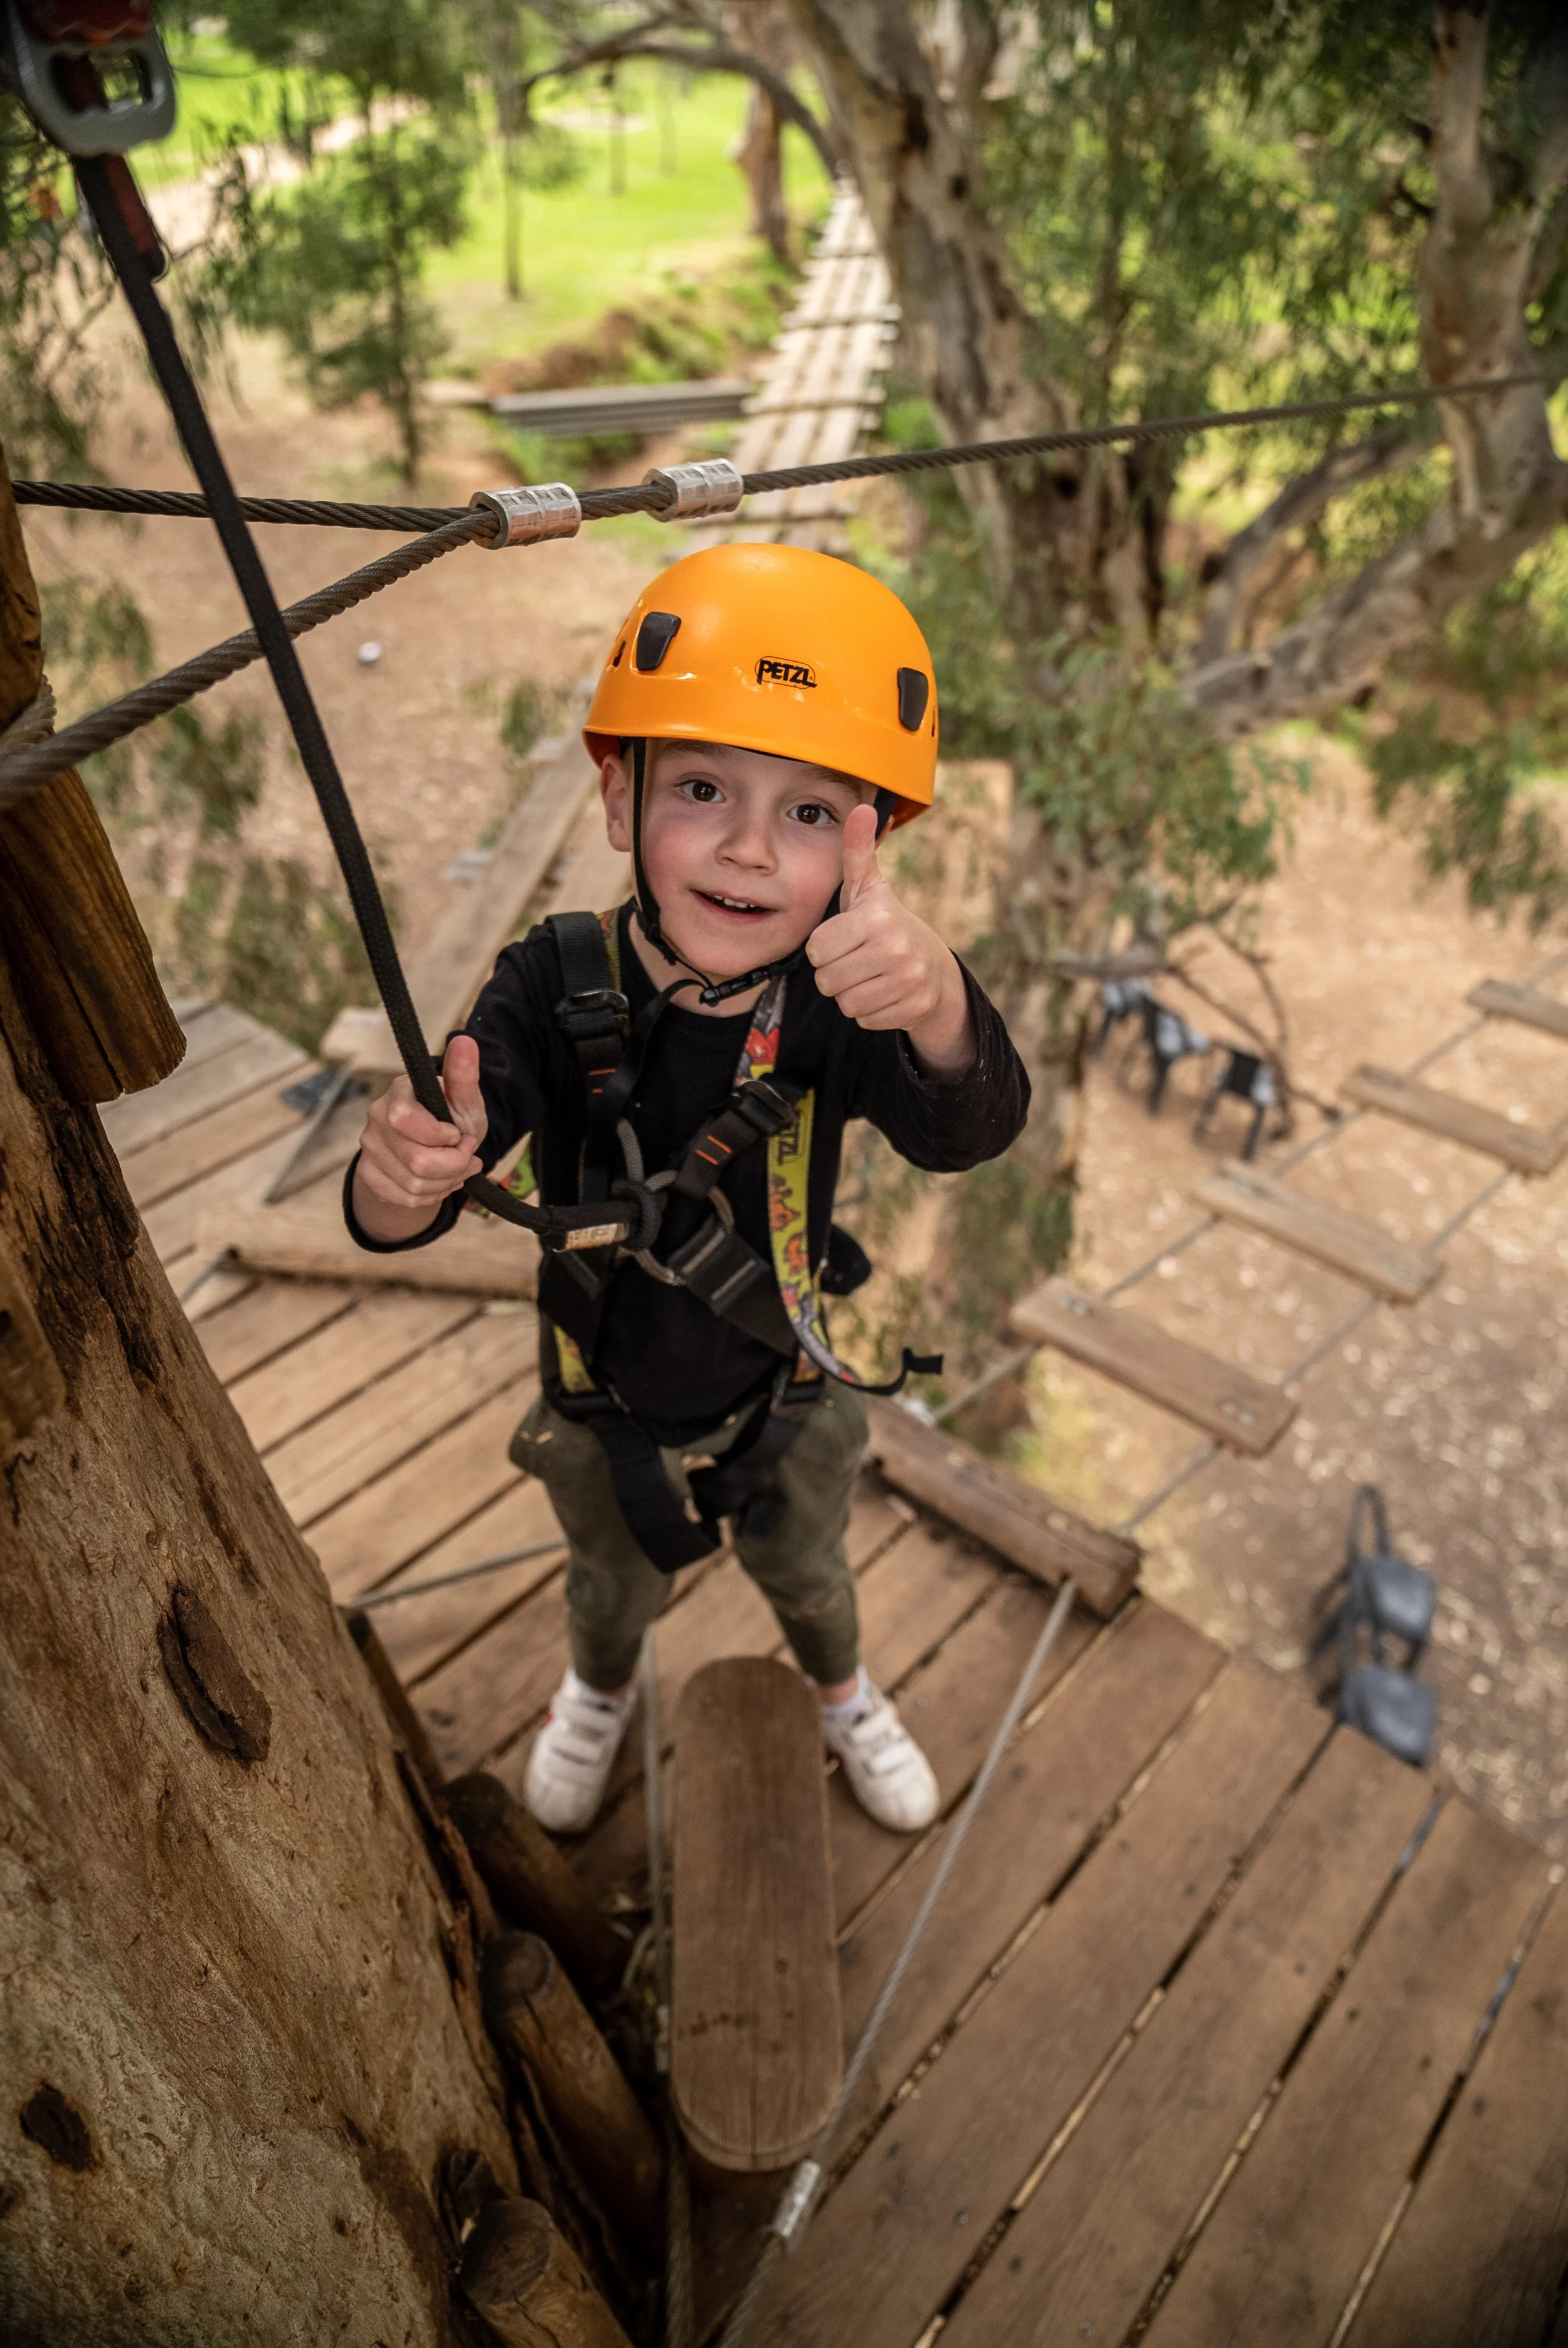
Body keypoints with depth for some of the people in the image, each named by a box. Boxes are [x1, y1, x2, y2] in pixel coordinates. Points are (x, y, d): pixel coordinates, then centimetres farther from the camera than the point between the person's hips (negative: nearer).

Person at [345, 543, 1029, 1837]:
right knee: (614, 1585, 30)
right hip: (607, 1416, 0)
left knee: (806, 1575, 30)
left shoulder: (835, 1003, -28)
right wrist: (403, 1176, -59)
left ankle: (846, 1695, 66)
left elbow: (967, 1127, -46)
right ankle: (600, 1694, 67)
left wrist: (937, 1002, -68)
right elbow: (394, 1215, -34)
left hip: (786, 1409, 0)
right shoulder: (560, 986, -29)